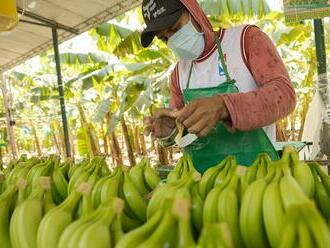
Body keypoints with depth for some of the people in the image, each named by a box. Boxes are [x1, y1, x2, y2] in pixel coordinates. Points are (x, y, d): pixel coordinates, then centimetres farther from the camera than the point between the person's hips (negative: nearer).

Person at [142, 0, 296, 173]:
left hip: (254, 167, -3)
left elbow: (284, 94, -16)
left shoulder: (246, 38, -4)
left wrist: (223, 106, -31)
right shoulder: (179, 72, 9)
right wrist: (169, 130, -8)